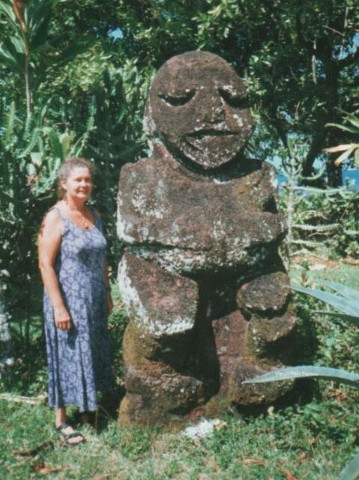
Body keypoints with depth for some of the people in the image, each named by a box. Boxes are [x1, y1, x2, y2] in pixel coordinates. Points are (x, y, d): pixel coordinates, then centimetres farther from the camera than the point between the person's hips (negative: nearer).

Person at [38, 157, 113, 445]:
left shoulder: (94, 216, 6)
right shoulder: (55, 218, -14)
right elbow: (45, 264, -17)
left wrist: (108, 295, 14)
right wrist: (58, 306, -20)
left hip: (94, 301, 7)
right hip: (68, 301, -7)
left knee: (93, 353, 17)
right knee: (67, 356, 4)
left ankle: (88, 407, 36)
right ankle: (61, 421, 18)